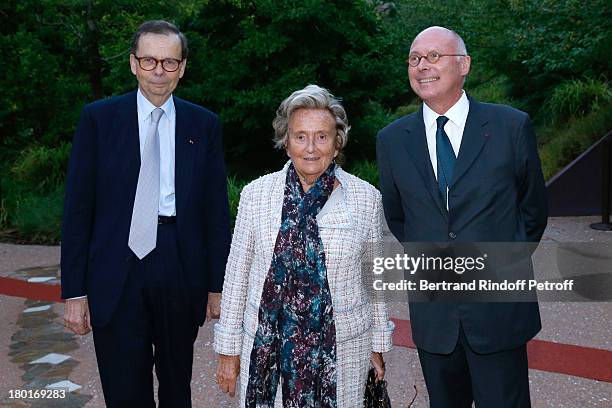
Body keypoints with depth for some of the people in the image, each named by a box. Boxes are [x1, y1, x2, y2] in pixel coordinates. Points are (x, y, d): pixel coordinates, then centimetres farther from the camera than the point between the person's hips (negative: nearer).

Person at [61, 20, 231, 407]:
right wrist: (74, 290, -5)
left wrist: (218, 284, 3)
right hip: (116, 272, -1)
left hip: (181, 268, 2)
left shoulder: (204, 124, 4)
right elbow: (78, 207, -1)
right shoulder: (98, 118, 0)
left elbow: (217, 208, 5)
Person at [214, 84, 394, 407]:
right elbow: (237, 274, 2)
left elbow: (375, 278, 6)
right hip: (267, 348, 0)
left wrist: (378, 346, 9)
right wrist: (229, 350, 4)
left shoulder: (366, 198, -2)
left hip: (340, 350, 0)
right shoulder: (256, 194, -2)